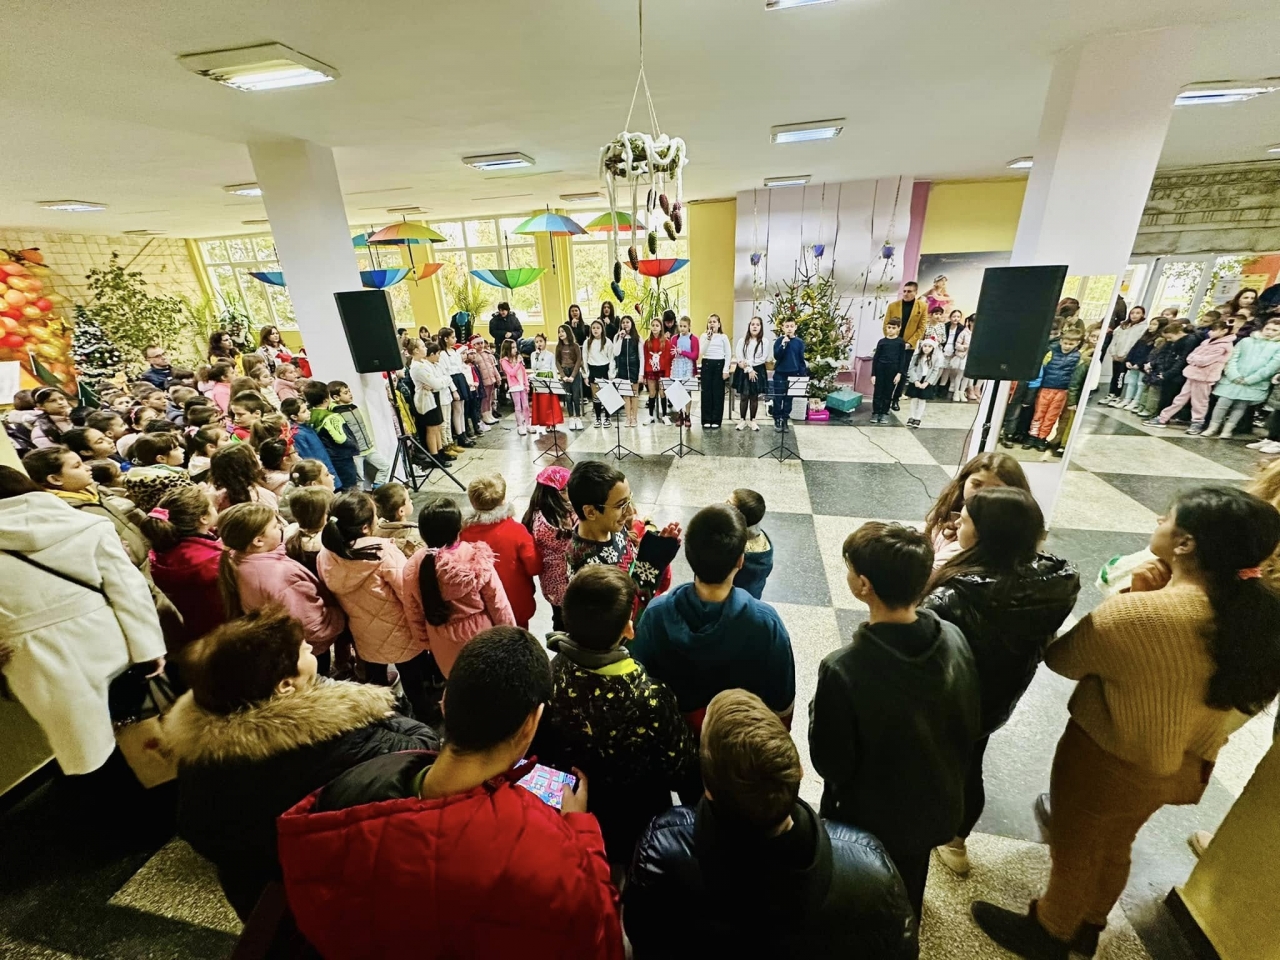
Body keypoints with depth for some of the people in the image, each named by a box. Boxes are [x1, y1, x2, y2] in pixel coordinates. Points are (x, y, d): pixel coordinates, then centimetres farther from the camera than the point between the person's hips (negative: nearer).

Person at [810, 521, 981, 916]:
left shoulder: (842, 669, -38)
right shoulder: (955, 640, -20)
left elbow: (831, 764, -24)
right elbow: (971, 727, -4)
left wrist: (819, 710, -9)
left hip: (869, 821, -5)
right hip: (936, 809, 5)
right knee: (907, 903, 35)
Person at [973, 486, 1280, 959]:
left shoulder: (1138, 615, -36)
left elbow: (1060, 658, -20)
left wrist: (1132, 596, -16)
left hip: (1107, 762, -7)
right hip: (1181, 764, 7)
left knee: (1073, 853, 21)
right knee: (1115, 847, 31)